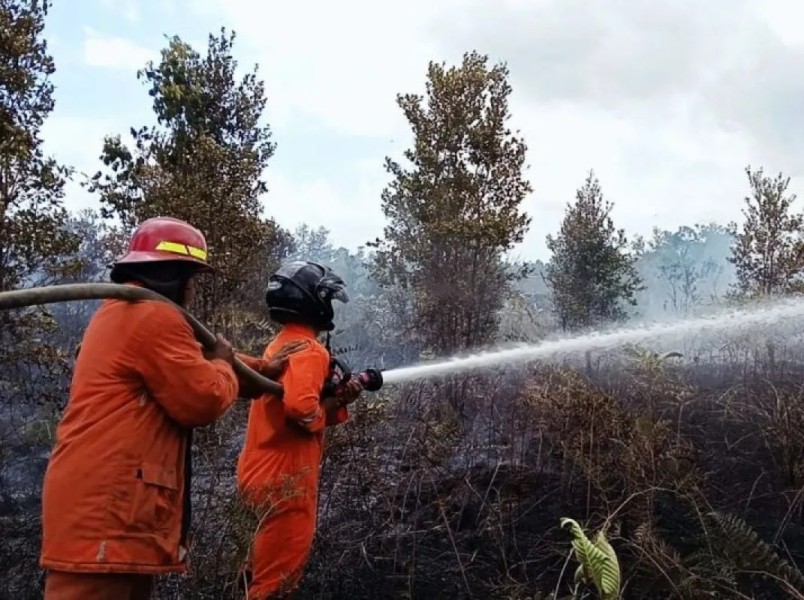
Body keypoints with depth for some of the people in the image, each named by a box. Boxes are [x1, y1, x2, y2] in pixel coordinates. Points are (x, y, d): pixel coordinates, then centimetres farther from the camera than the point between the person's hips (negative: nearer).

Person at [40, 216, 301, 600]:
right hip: (106, 501, -11)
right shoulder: (155, 317, -14)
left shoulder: (123, 312, 22)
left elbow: (184, 365, 27)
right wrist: (223, 362, 6)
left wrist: (262, 368, 28)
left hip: (102, 498, 11)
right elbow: (205, 400, -15)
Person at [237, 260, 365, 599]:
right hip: (285, 479, -10)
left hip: (266, 473, 10)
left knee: (267, 571, 21)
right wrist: (330, 408, -11)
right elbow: (301, 407, -32)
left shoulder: (280, 345, 16)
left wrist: (340, 399, 2)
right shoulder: (308, 349, -16)